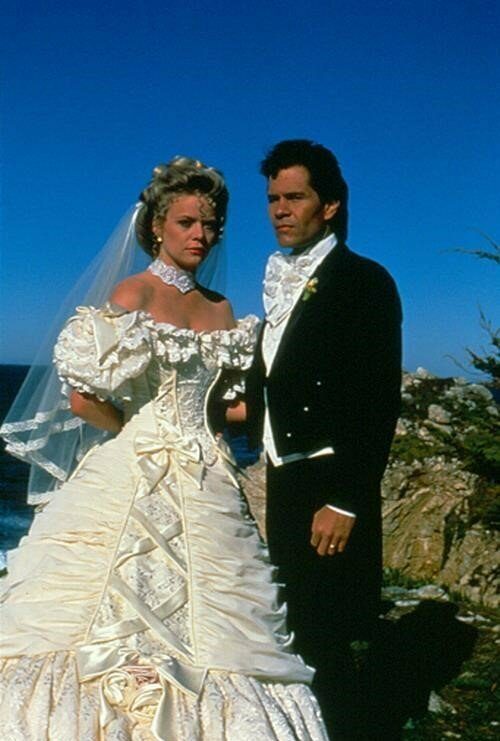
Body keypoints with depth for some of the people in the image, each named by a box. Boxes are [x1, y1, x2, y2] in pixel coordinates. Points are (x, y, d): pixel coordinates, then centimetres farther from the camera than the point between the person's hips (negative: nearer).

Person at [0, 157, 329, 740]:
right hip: (136, 479, -5)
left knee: (201, 621, 8)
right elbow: (84, 398, -11)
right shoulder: (134, 294, -6)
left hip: (206, 486, 6)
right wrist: (139, 431, 1)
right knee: (119, 621, -1)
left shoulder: (220, 309, 11)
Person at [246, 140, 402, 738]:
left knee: (321, 644, -2)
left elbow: (380, 402, -16)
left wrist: (345, 502, -19)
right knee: (294, 635, 15)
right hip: (283, 487, 8)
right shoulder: (280, 283, 15)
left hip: (329, 495, -7)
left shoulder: (365, 281, -8)